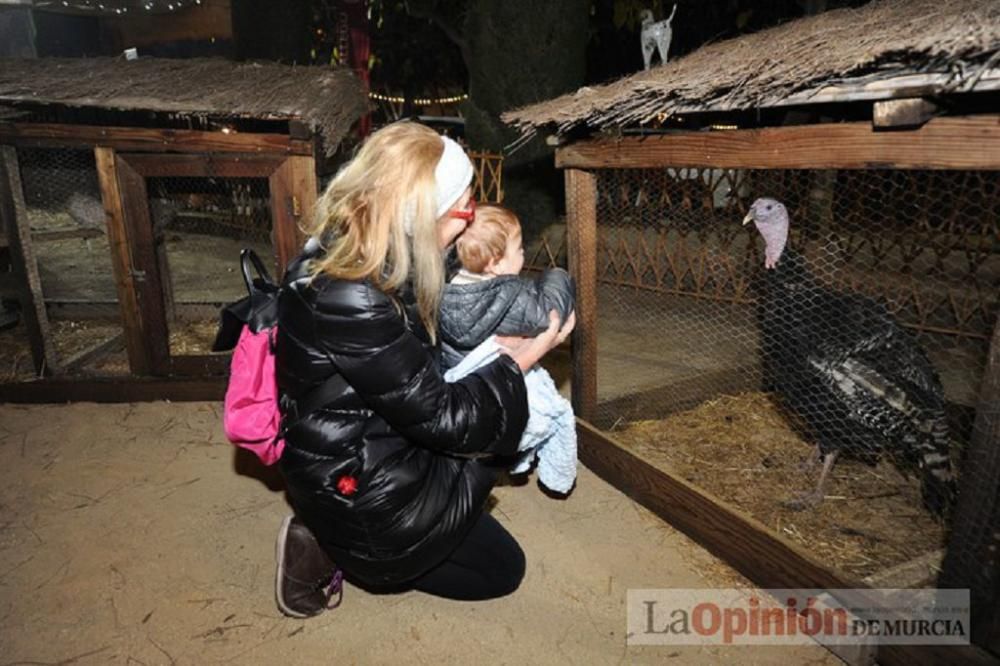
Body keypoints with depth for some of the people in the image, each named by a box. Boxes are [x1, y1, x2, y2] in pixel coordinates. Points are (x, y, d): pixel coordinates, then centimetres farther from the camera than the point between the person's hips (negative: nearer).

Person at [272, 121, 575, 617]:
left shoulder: (344, 254, -5)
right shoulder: (349, 302, -34)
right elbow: (441, 418, -24)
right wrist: (522, 359, -12)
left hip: (369, 449, 9)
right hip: (356, 491, -8)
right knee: (501, 568, 9)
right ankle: (335, 551, 5)